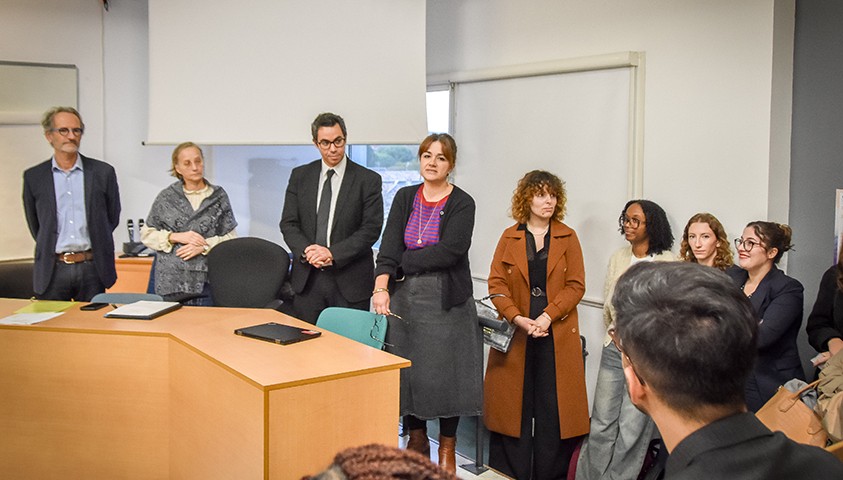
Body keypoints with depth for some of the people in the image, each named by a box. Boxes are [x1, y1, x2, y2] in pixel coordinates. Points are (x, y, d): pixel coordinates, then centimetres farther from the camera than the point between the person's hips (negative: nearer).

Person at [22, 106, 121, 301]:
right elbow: (35, 225, 15)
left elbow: (112, 218, 11)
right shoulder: (34, 177, 5)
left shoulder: (103, 172, 2)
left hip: (92, 267, 0)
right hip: (52, 269, 1)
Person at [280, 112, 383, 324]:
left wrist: (333, 253, -15)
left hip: (350, 281, -2)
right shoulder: (300, 176, 10)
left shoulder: (368, 180, -1)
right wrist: (305, 250, -12)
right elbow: (288, 223, 7)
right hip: (307, 279, 3)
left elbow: (371, 228, -7)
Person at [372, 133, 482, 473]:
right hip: (405, 297, 3)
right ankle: (417, 441, 28)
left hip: (446, 300, -3)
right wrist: (381, 286, -22)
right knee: (409, 368, 9)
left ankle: (447, 450, 20)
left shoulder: (462, 203, -5)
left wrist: (402, 262, -11)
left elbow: (448, 252, -17)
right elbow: (389, 247, -6)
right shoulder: (405, 198, 6)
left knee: (446, 371, 3)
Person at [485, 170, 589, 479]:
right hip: (516, 333, 1)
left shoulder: (568, 237, 5)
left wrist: (548, 316, -14)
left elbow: (576, 285, -1)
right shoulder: (510, 237, 6)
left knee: (554, 405, 0)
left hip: (557, 334, 0)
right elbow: (496, 284, 2)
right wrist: (518, 318, -13)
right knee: (514, 404, 5)